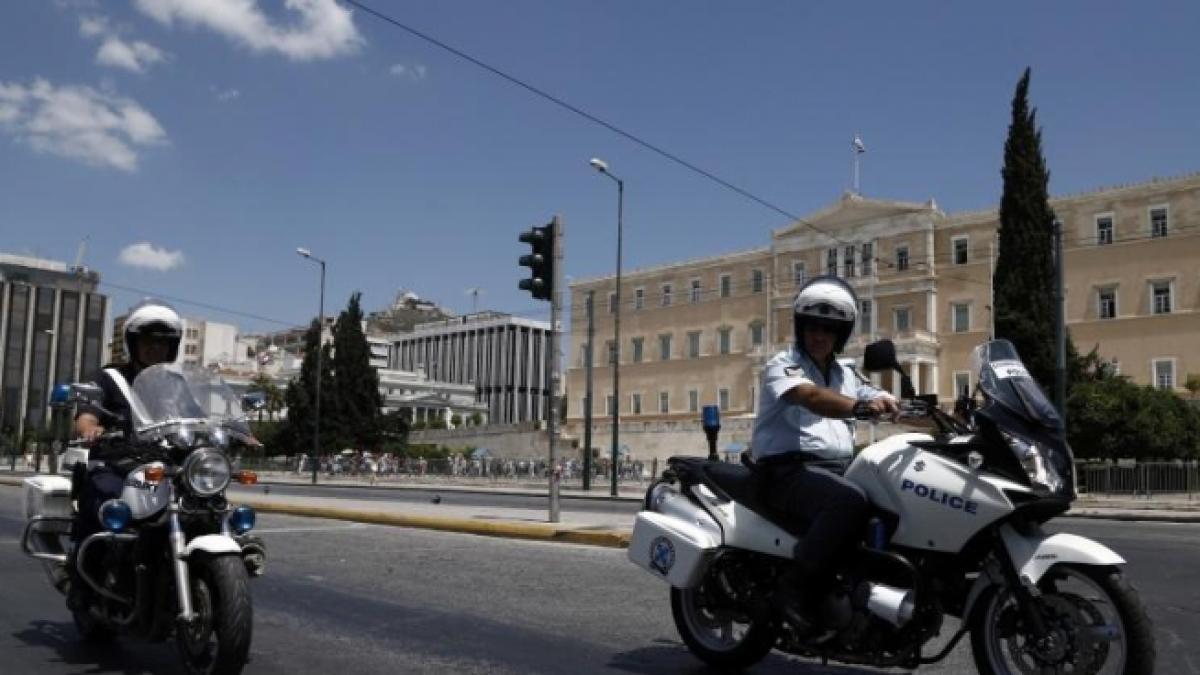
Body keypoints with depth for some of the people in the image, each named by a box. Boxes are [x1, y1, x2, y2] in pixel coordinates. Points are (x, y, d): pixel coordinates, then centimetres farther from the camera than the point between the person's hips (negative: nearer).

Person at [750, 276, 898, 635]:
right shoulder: (782, 365, 0)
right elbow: (811, 397, -22)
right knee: (851, 502, -34)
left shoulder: (845, 376, 23)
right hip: (790, 471, -7)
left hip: (837, 469, 7)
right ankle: (796, 587, -22)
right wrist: (860, 407, -40)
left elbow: (889, 403, 12)